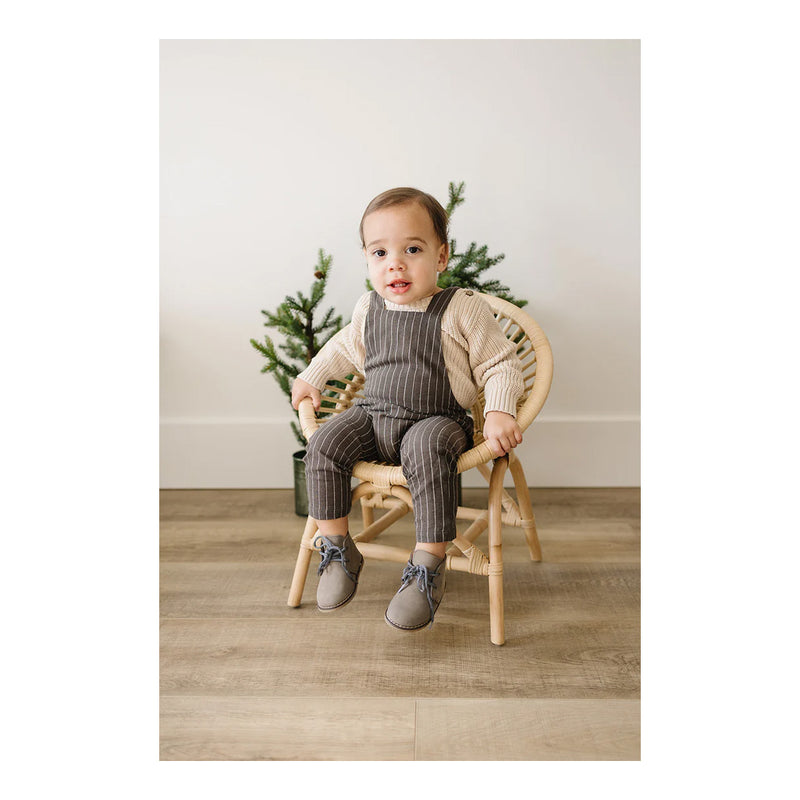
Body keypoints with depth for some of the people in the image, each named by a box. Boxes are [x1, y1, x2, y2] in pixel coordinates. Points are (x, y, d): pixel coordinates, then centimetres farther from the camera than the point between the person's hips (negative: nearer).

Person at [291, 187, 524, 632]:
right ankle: (337, 549, 0)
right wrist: (313, 377, 25)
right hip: (374, 415, 5)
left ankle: (429, 565, -23)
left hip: (436, 420, -5)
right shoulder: (369, 308, 6)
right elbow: (347, 347, 28)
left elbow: (501, 364, -4)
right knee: (323, 448, -17)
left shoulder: (463, 310, -9)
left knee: (426, 452, -37)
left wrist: (500, 412, -19)